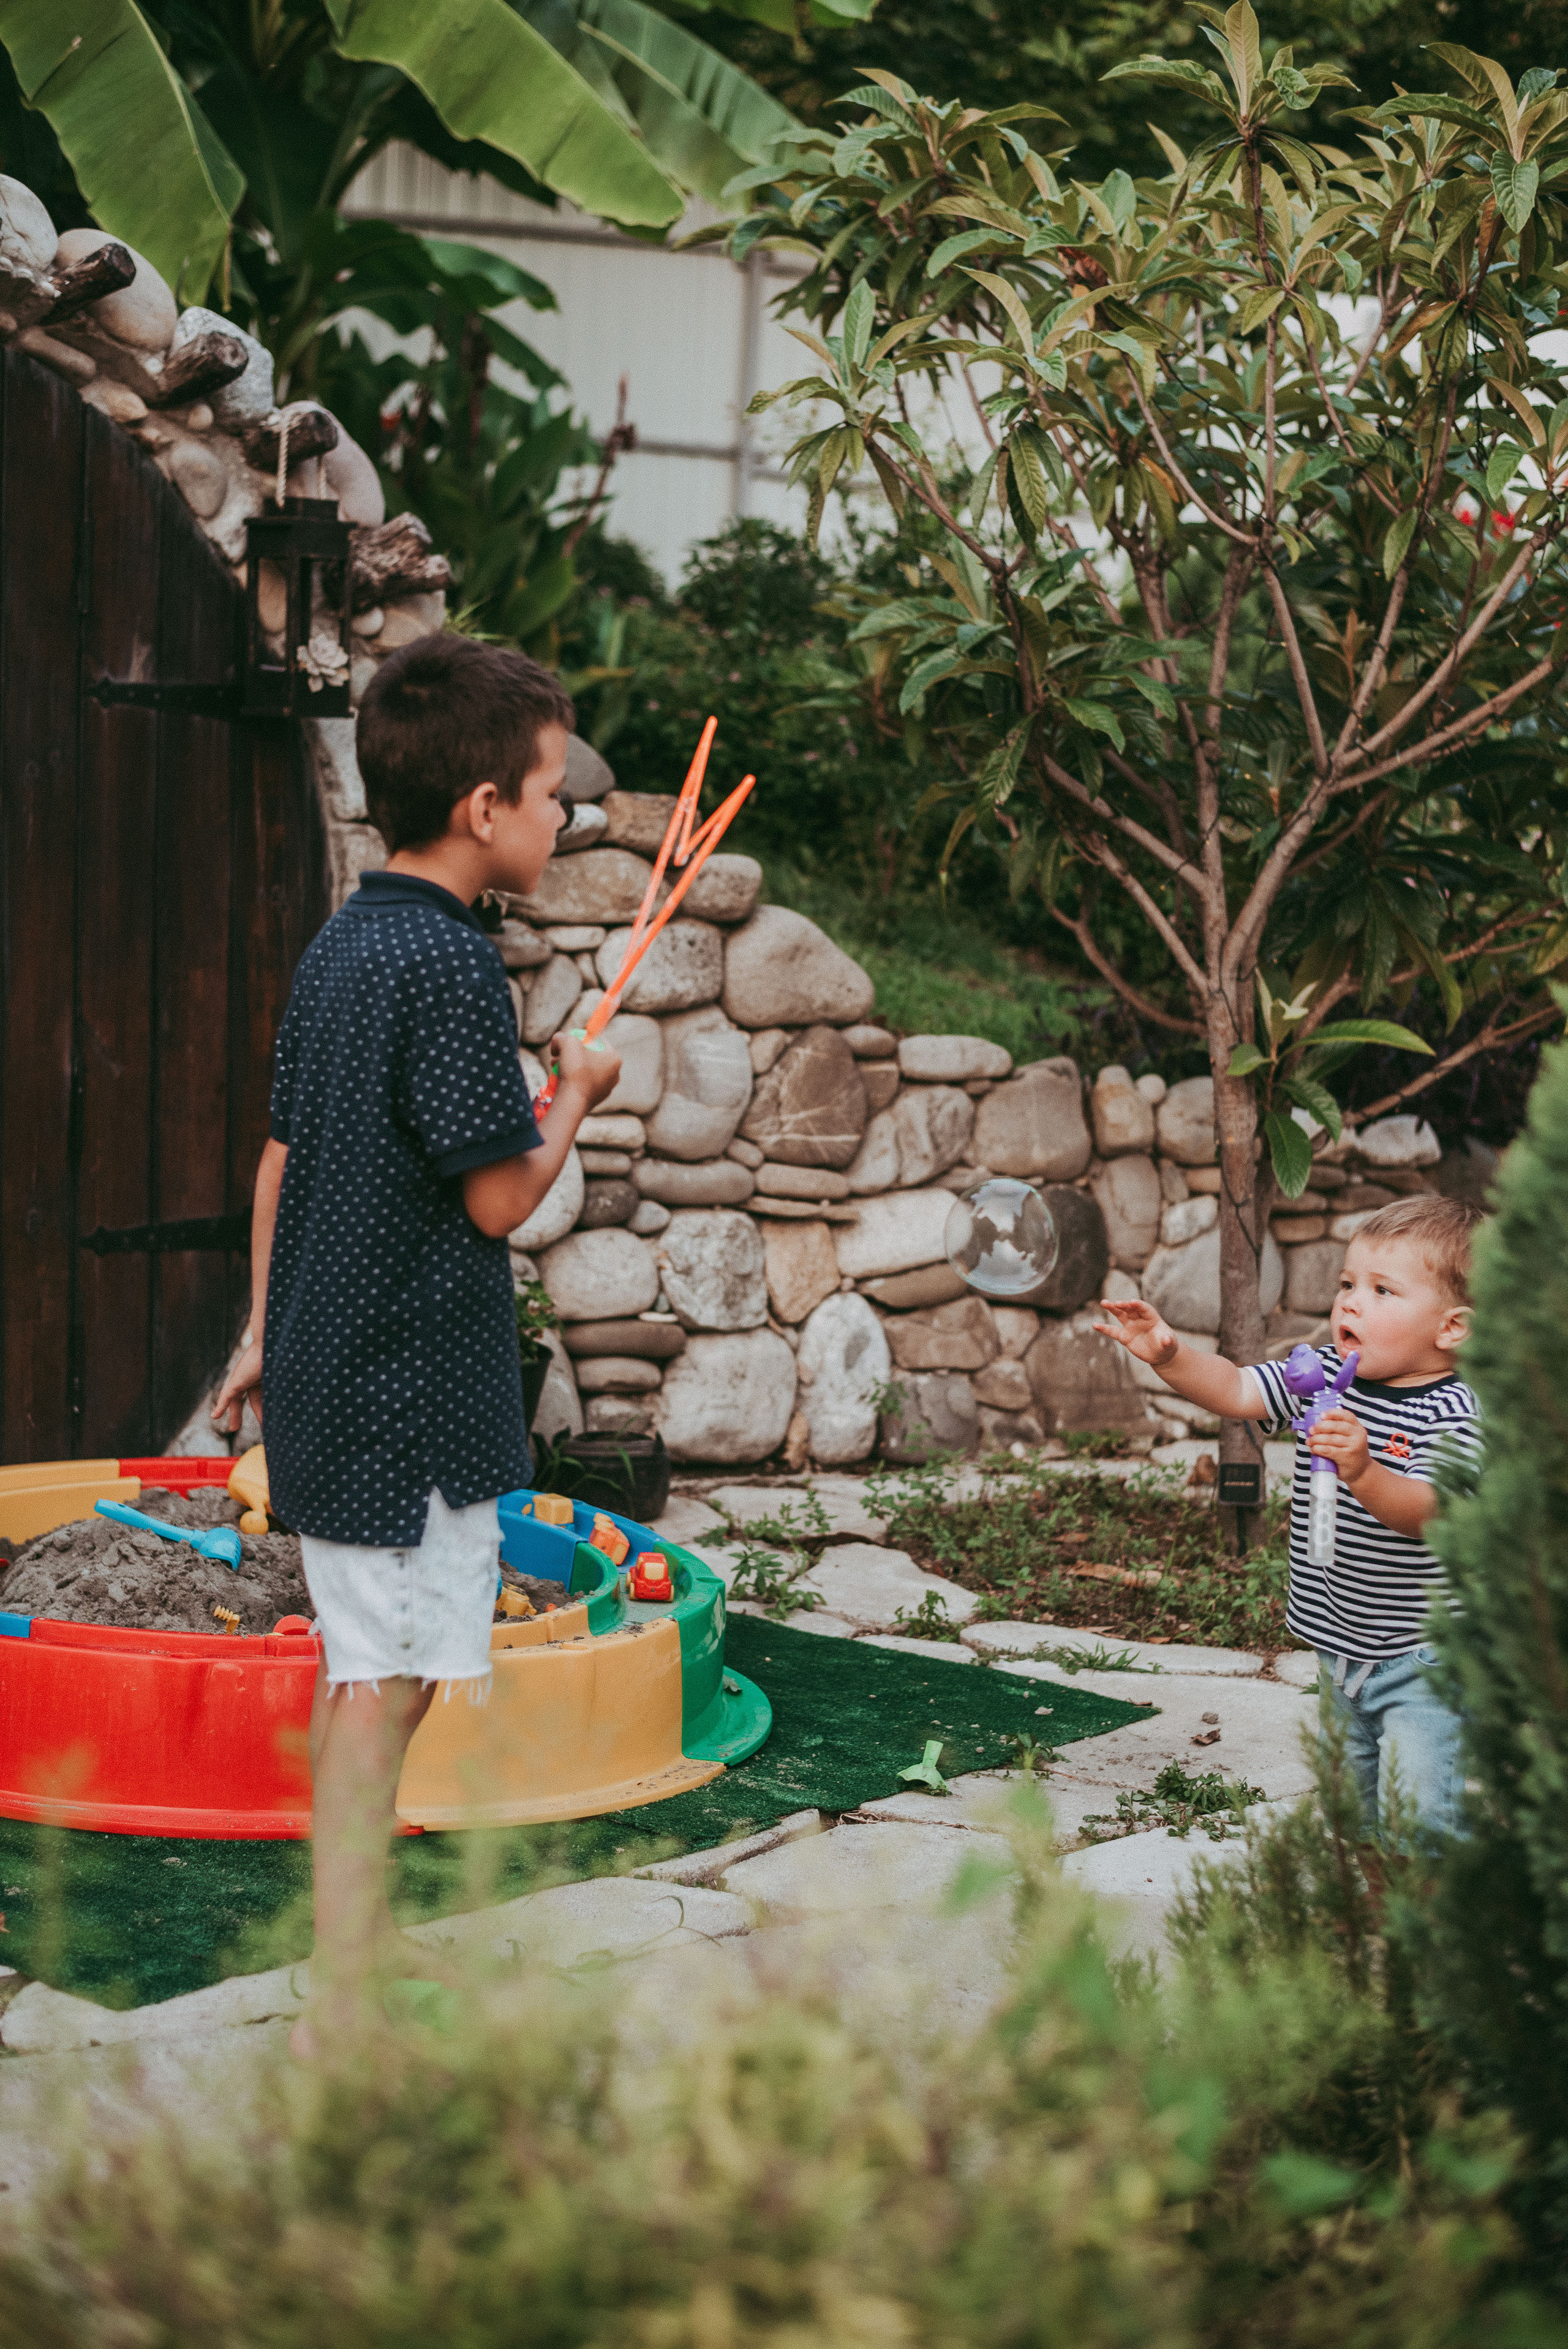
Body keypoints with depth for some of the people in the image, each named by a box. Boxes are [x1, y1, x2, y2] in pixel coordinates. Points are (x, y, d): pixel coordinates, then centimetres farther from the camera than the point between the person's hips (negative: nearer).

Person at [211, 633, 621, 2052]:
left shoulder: (337, 950, 10)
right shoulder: (451, 964, -18)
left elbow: (283, 1155, 16)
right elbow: (496, 1197, -17)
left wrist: (267, 1335, 24)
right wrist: (577, 1099, 1)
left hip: (329, 1375, 9)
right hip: (415, 1388, -9)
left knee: (359, 1668, 17)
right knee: (386, 1682, -4)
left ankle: (364, 1951, 30)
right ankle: (347, 2014, 1)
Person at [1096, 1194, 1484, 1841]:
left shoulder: (1450, 1415, -20)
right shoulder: (1323, 1376, 2)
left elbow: (1426, 1513, -32)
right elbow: (1237, 1392, -1)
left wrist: (1364, 1472, -50)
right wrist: (1170, 1355, -17)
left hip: (1420, 1661, -8)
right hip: (1342, 1653, 8)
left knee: (1419, 1817, -11)